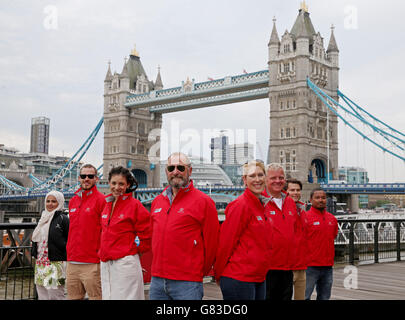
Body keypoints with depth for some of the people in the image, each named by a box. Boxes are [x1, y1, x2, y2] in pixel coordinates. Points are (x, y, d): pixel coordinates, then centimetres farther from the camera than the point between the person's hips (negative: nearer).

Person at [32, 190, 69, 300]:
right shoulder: (43, 219, 18)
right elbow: (35, 239, 28)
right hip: (40, 264, 8)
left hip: (56, 264, -8)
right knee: (42, 296, 11)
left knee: (55, 296, -7)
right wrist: (35, 253, 17)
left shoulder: (63, 219, -6)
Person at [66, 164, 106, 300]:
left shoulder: (101, 200, -6)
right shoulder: (73, 201, 16)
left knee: (95, 296, -5)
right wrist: (69, 253, 18)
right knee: (73, 297, 12)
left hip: (92, 263, -7)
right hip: (72, 263, 7)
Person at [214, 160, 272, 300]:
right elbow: (225, 242, -13)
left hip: (259, 278, 8)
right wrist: (219, 274, -5)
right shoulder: (241, 205, -14)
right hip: (239, 278, -8)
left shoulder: (261, 205, 11)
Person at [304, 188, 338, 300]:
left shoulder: (332, 218, 10)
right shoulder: (305, 217, -8)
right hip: (310, 266, -6)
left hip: (328, 267, 6)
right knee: (304, 296, -2)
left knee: (324, 297, 12)